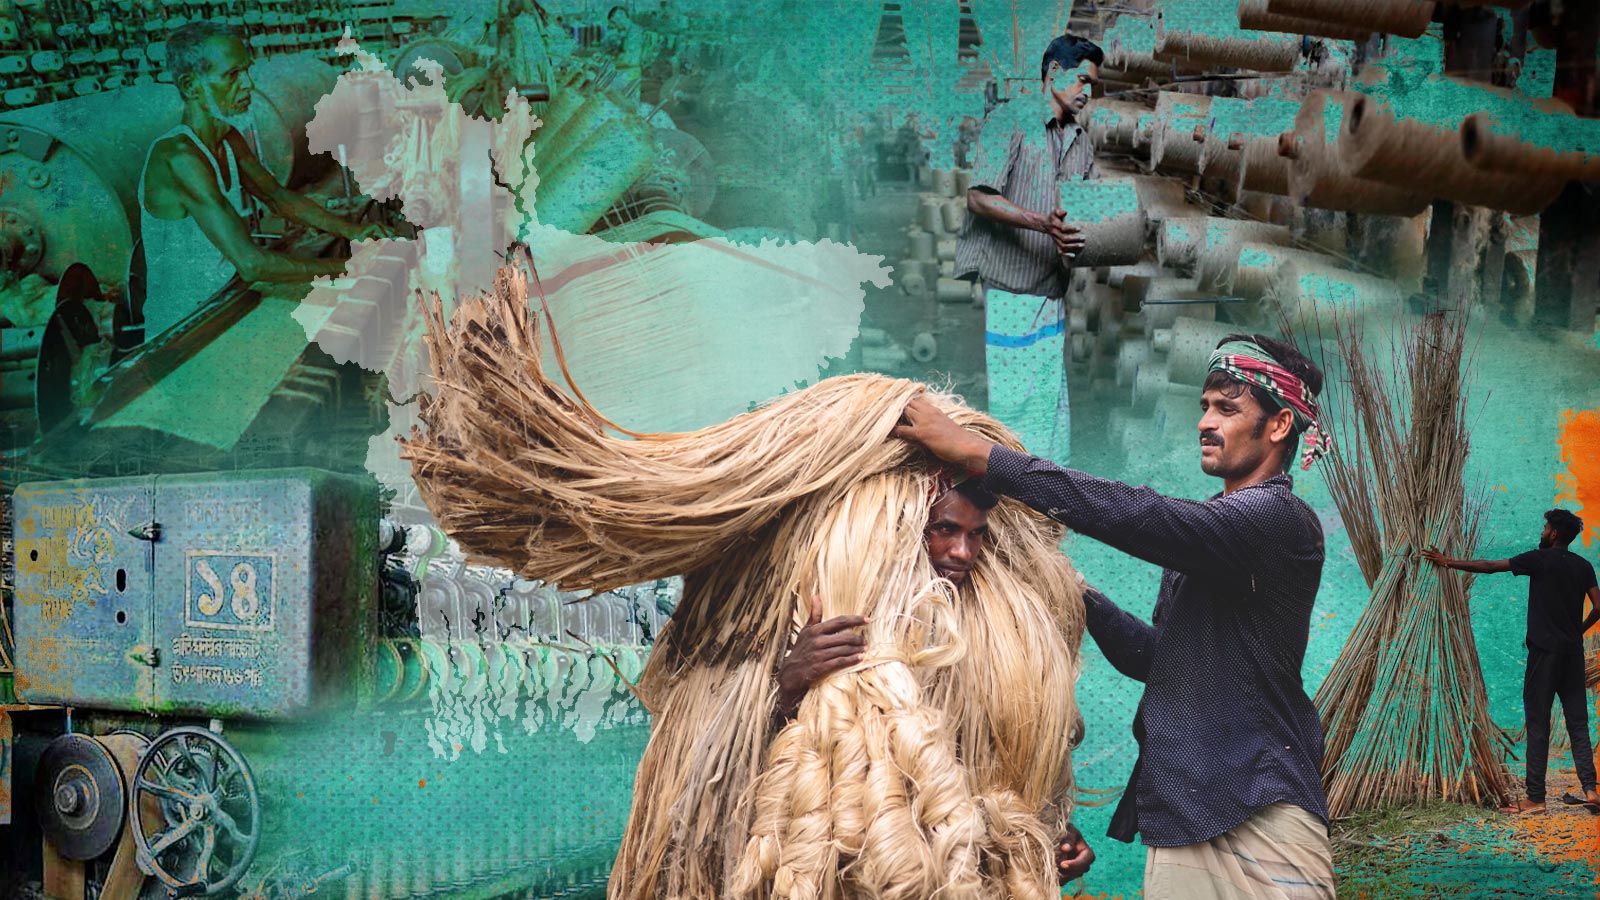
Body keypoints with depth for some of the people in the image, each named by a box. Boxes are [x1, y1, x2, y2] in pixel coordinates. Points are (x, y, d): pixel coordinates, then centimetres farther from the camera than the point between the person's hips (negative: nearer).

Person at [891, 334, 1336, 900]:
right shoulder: (1202, 527, 18)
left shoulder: (1280, 520, -11)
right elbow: (1157, 656, 21)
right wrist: (1085, 601, 3)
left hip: (1258, 816, -8)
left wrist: (976, 453, -25)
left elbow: (1136, 515, -24)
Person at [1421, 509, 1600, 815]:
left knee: (1538, 724, -3)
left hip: (1544, 652, -5)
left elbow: (1488, 566, -2)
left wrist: (1448, 562, 7)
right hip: (1573, 652, 5)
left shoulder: (1540, 559, -6)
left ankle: (1535, 798, -4)